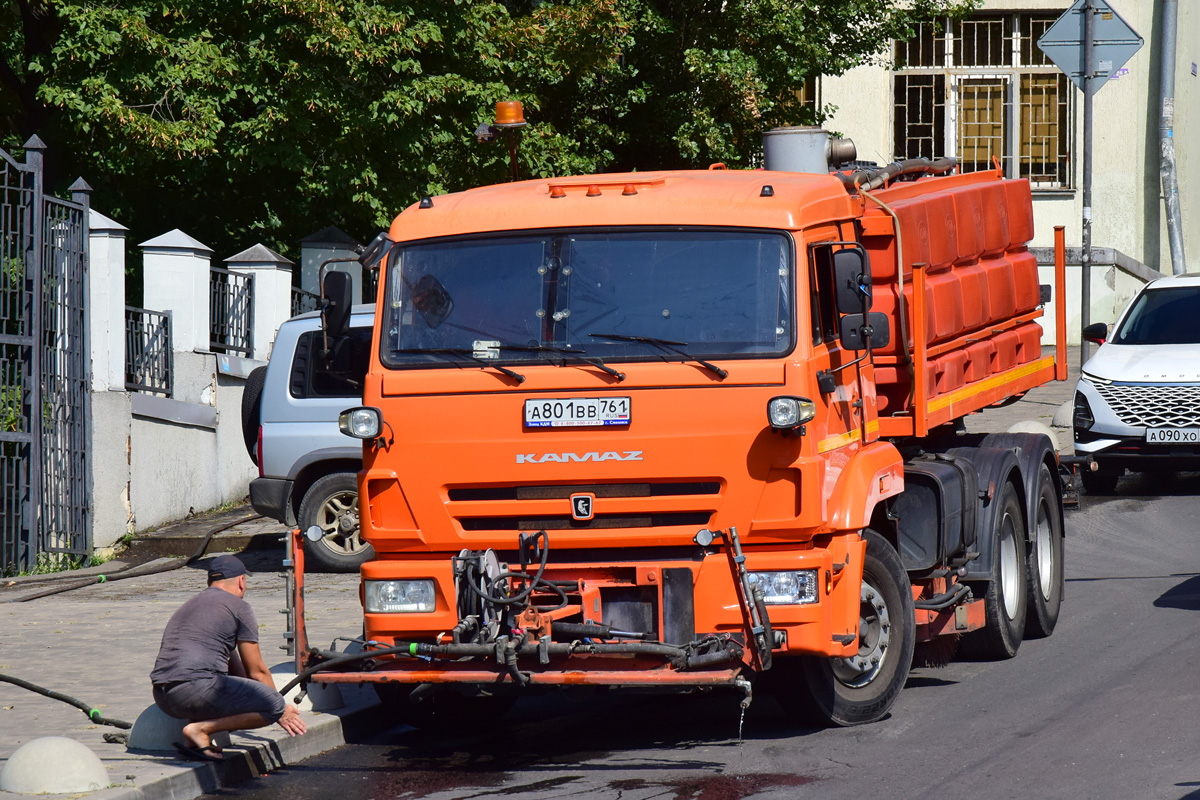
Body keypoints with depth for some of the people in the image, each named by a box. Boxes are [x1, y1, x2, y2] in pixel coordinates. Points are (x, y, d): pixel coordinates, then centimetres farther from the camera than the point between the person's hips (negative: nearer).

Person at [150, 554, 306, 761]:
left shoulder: (189, 605, 31)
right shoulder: (239, 608, 6)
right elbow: (257, 672, 9)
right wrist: (281, 711, 22)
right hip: (195, 687, -9)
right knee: (274, 705, -6)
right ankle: (200, 728, -13)